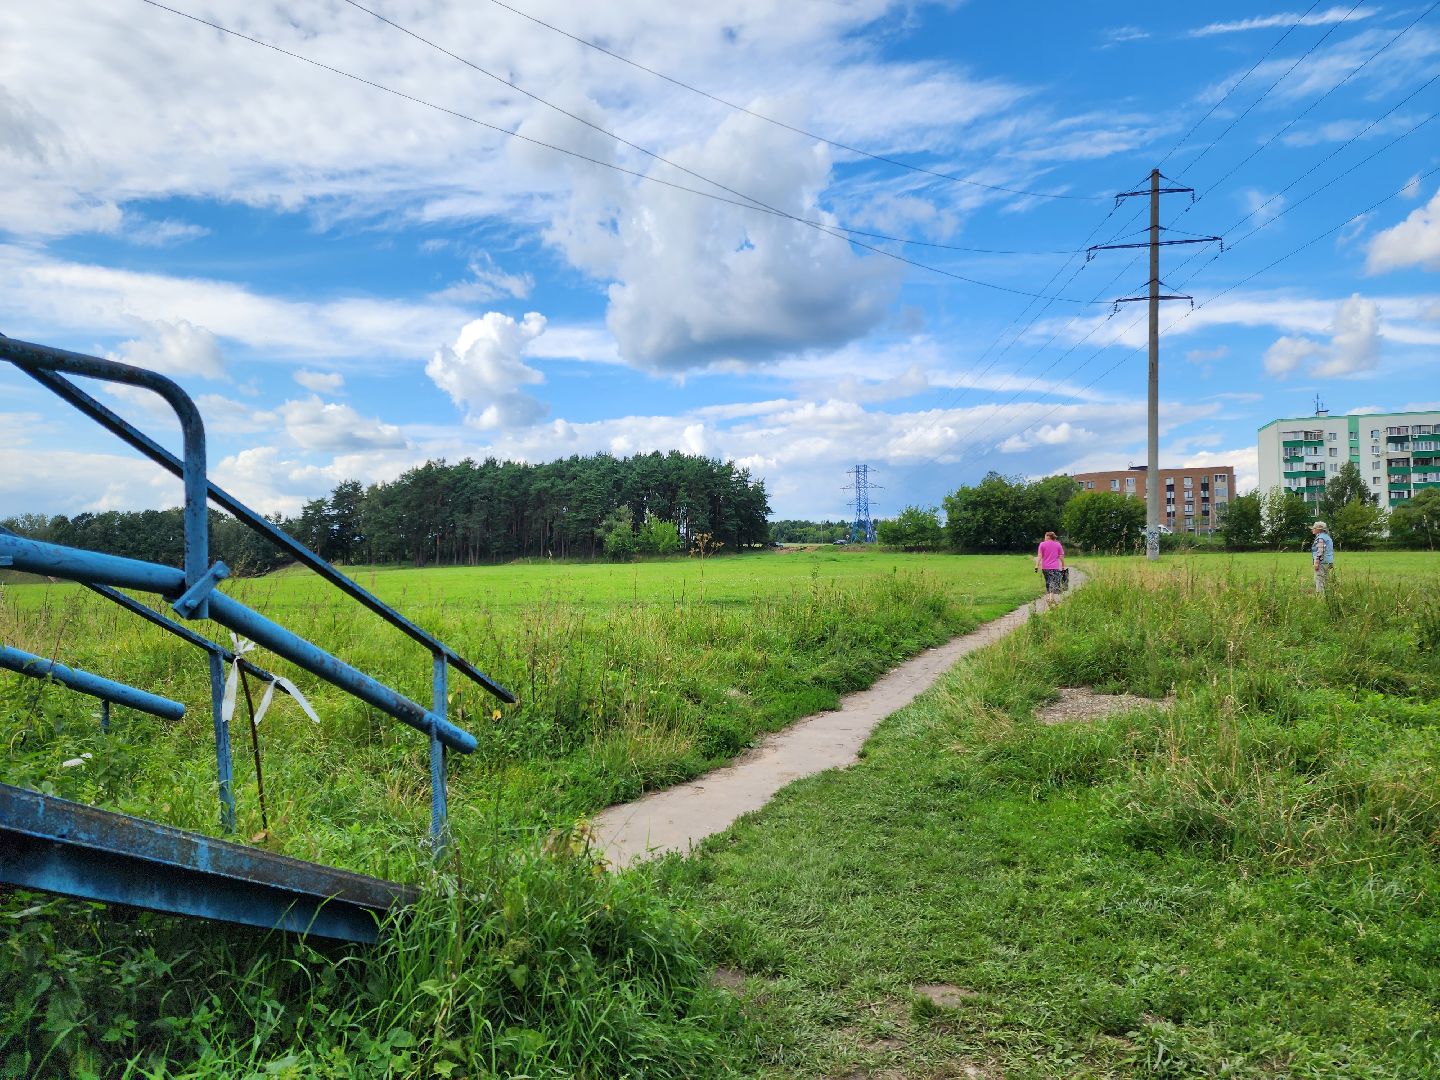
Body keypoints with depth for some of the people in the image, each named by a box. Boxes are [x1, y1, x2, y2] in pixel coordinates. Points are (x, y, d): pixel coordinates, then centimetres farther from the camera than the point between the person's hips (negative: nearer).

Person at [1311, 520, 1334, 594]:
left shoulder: (1320, 538, -12)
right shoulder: (1327, 537, 20)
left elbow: (1320, 551, -21)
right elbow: (1331, 551, 23)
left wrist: (1317, 562, -22)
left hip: (1322, 563, -10)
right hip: (1328, 562, 10)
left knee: (1319, 581, -10)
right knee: (1324, 581, 14)